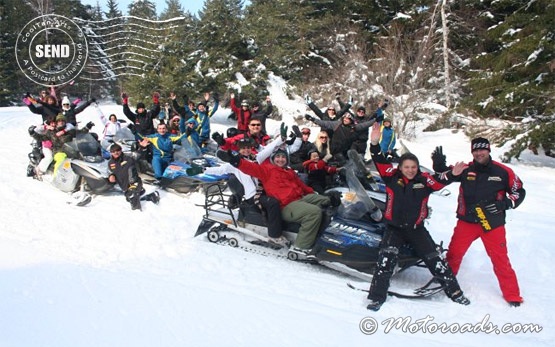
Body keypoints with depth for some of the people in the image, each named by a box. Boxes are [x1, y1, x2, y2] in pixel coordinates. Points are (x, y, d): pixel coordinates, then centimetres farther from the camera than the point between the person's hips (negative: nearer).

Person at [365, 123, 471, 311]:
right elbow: (380, 162, -14)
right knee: (387, 258, -18)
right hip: (394, 228, -1)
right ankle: (377, 296, -9)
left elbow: (440, 181, -12)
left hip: (417, 228, 1)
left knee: (435, 259, 5)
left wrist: (452, 174, -32)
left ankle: (454, 291, 24)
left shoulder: (424, 180, -3)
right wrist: (375, 144, -28)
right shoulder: (392, 176, -5)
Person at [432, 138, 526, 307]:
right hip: (467, 221, 2)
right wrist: (439, 164, -15)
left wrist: (504, 204, -13)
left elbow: (519, 192, 4)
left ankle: (512, 294, 18)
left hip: (493, 224, -1)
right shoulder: (465, 170, -1)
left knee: (500, 259, 4)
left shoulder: (503, 171, -4)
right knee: (454, 253, 6)